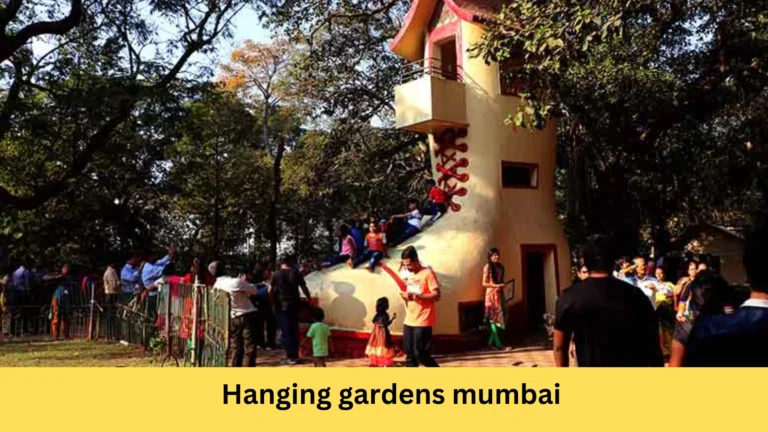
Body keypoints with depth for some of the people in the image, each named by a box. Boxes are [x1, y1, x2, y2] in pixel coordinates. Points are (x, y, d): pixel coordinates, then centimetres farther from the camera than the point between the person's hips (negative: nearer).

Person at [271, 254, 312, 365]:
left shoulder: (276, 275, -4)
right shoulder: (296, 273, 1)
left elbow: (272, 292, -4)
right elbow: (304, 289, 2)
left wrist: (273, 303, 9)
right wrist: (310, 300, 14)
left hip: (282, 306, -2)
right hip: (294, 305, 3)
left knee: (286, 331, 0)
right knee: (294, 331, 12)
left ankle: (290, 357, -2)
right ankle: (295, 356, 14)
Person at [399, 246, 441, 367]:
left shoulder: (427, 273, -9)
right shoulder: (406, 273, 13)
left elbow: (436, 295, -14)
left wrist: (416, 295, -24)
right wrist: (403, 294, -3)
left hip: (423, 321, -7)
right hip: (409, 320, 7)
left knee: (421, 354, -5)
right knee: (409, 353, 7)